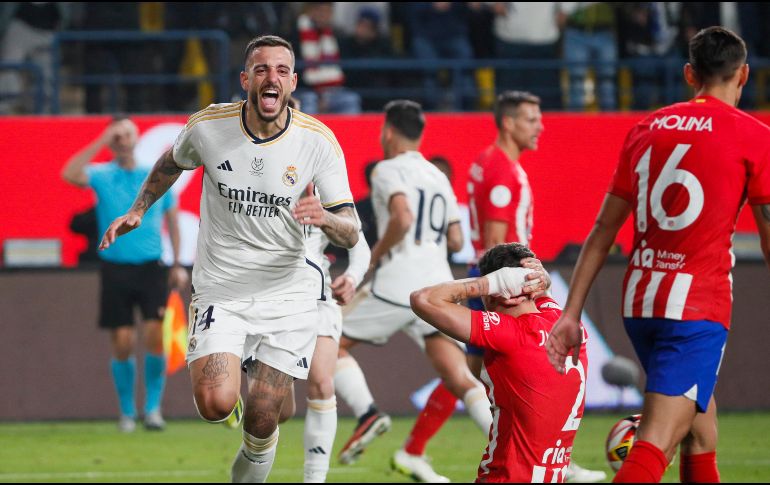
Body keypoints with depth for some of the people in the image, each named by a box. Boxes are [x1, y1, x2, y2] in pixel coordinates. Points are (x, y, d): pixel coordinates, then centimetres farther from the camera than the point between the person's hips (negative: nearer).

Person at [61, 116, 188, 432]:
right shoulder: (101, 175, 2)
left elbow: (172, 220, 13)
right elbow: (70, 175, -19)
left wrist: (178, 265, 8)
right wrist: (101, 142, -16)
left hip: (151, 267, 0)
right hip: (115, 269, 0)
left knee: (155, 335, -11)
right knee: (122, 344, -1)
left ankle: (153, 408, 2)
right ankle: (127, 412, 12)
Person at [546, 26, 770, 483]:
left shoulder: (647, 129, 12)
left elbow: (603, 231, 12)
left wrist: (571, 313, 14)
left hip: (639, 302, 6)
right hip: (699, 308, -6)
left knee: (699, 429, 24)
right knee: (655, 447, -14)